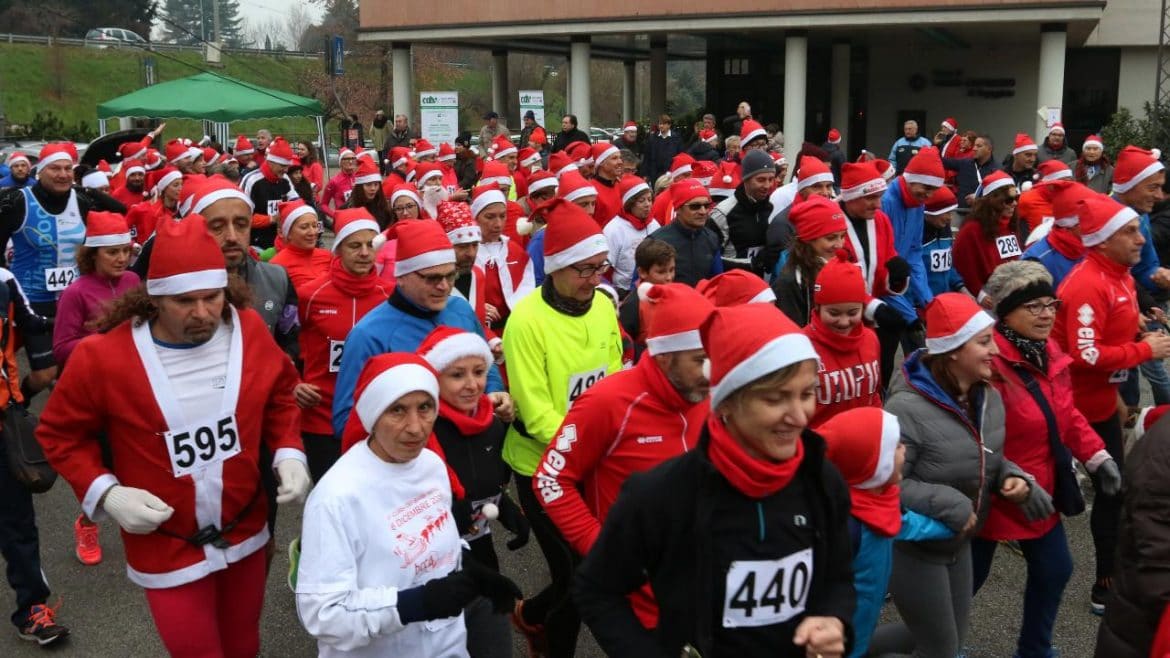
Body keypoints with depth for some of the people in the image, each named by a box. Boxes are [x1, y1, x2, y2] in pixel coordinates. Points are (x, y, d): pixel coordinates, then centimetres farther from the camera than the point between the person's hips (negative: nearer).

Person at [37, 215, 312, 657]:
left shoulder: (251, 331, -10)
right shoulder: (103, 356, -19)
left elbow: (280, 396, 8)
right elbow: (60, 434, -5)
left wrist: (289, 453, -8)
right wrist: (104, 492, -18)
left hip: (246, 533, 3)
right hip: (167, 548, -3)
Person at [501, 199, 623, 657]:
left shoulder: (603, 306, -1)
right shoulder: (527, 320, -19)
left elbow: (614, 381, 7)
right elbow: (535, 411, -19)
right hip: (544, 466, -6)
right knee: (575, 573, 1)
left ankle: (534, 617, 41)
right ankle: (533, 616, 31)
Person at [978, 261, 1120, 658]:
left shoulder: (1049, 353, 3)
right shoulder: (989, 362, -27)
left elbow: (1066, 415, 13)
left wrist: (1096, 456, 4)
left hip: (1042, 491, 9)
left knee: (1054, 569, 20)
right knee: (968, 578, 8)